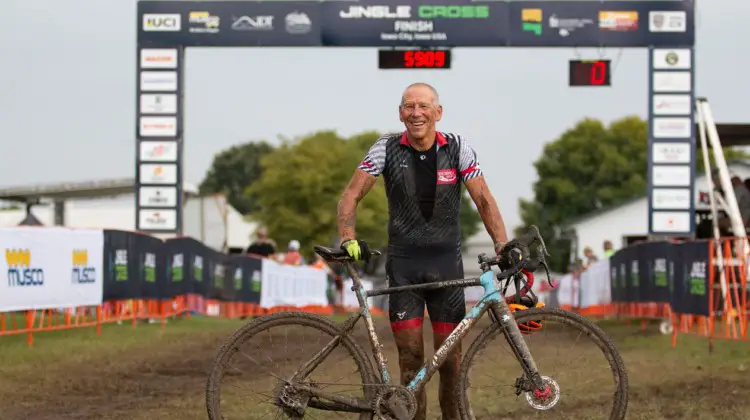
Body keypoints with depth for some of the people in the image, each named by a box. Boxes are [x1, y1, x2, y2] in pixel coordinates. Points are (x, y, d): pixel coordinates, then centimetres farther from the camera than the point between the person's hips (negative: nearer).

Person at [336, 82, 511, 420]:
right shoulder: (387, 148, -3)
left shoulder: (457, 148, -3)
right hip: (403, 264, 0)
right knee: (410, 355, -1)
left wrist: (502, 245, -14)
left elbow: (483, 200, -3)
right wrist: (348, 240, -19)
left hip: (446, 263, 0)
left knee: (450, 355, 1)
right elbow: (351, 195, -4)